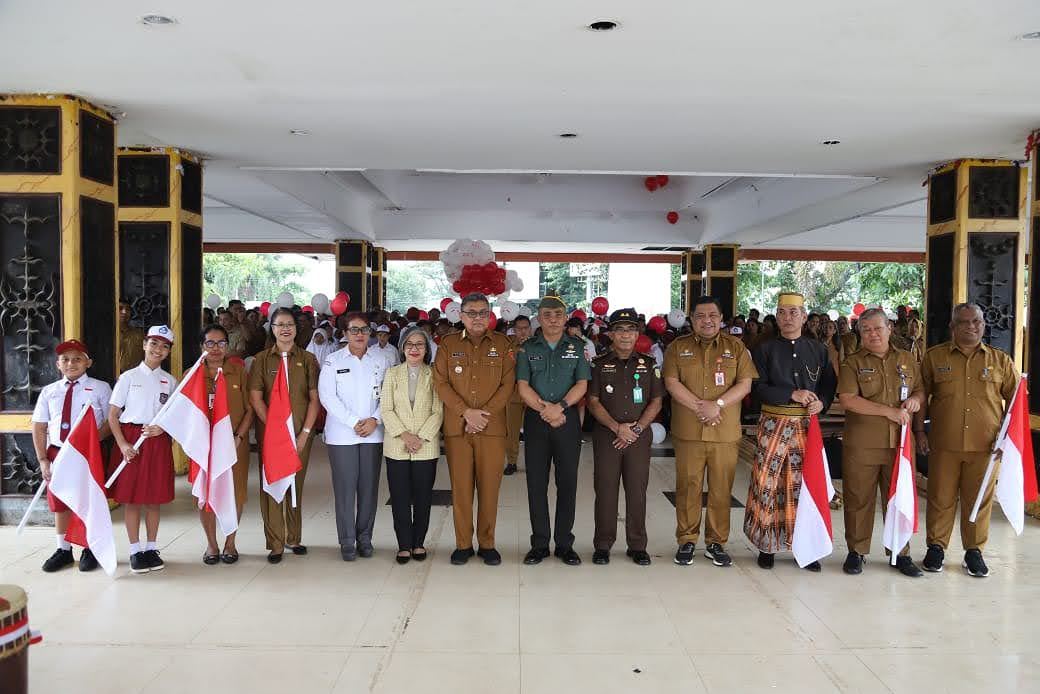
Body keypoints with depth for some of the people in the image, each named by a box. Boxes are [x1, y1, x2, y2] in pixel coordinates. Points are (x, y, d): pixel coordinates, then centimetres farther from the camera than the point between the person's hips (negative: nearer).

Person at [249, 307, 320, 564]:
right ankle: (275, 544, 6)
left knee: (296, 485, 8)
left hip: (301, 433, 1)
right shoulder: (262, 359, 4)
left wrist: (305, 433, -6)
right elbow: (255, 399, -2)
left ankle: (294, 538, 22)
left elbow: (314, 398, 3)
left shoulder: (307, 359, 6)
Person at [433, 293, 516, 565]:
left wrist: (484, 414, -10)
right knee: (460, 487, 4)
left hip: (492, 428, 0)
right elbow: (441, 383, 1)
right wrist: (466, 412, -12)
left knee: (490, 487, 2)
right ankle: (463, 544, 15)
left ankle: (487, 544, 15)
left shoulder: (502, 344, 6)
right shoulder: (448, 344, 8)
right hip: (456, 428, 1)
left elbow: (508, 384, 0)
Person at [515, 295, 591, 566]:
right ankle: (539, 544, 11)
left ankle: (565, 543, 12)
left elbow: (582, 384, 0)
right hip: (535, 421, 0)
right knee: (536, 483, 3)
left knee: (567, 482, 2)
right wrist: (544, 409, -13)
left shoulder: (577, 348, 8)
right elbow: (523, 386, -1)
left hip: (568, 420, 0)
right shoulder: (527, 348, 8)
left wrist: (560, 407, -15)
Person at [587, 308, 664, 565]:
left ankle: (637, 546, 15)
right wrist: (616, 427, -11)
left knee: (637, 491, 4)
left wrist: (637, 428, -8)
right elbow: (593, 401, -1)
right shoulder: (600, 365, 5)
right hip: (606, 435, -1)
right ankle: (602, 545, 12)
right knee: (605, 491, 1)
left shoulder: (649, 364, 8)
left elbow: (656, 401, 5)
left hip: (639, 436, 1)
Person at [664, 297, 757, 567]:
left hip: (725, 433, 1)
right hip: (688, 431, 0)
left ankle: (716, 543, 18)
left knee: (721, 489, 5)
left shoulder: (735, 347, 8)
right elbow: (671, 382, -3)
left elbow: (745, 383, 0)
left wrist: (718, 404, -14)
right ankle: (686, 541, 17)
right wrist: (699, 406, -14)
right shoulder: (678, 347, 7)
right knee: (688, 487, 4)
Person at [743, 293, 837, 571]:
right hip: (773, 424, -2)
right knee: (767, 482, -1)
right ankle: (766, 544, 11)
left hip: (807, 425, 2)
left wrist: (821, 402, -8)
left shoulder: (818, 349, 10)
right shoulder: (765, 350, 2)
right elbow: (758, 387, -6)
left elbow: (830, 383, 12)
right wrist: (793, 395, -15)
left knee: (803, 483, 5)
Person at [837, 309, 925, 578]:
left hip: (900, 442, 3)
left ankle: (901, 553, 19)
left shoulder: (907, 360, 12)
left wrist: (915, 399, -4)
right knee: (858, 499, 3)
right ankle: (856, 552, 16)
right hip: (861, 444, -3)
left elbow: (921, 391, 21)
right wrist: (889, 411, -16)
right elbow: (848, 400, -12)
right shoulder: (852, 362, 0)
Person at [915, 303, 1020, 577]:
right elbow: (921, 395, 7)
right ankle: (936, 547, 20)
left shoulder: (1000, 360, 7)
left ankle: (974, 551, 22)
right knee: (940, 498, 5)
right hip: (943, 444, -1)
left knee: (979, 500, 7)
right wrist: (919, 431, 1)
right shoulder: (934, 356, 4)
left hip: (985, 445, 1)